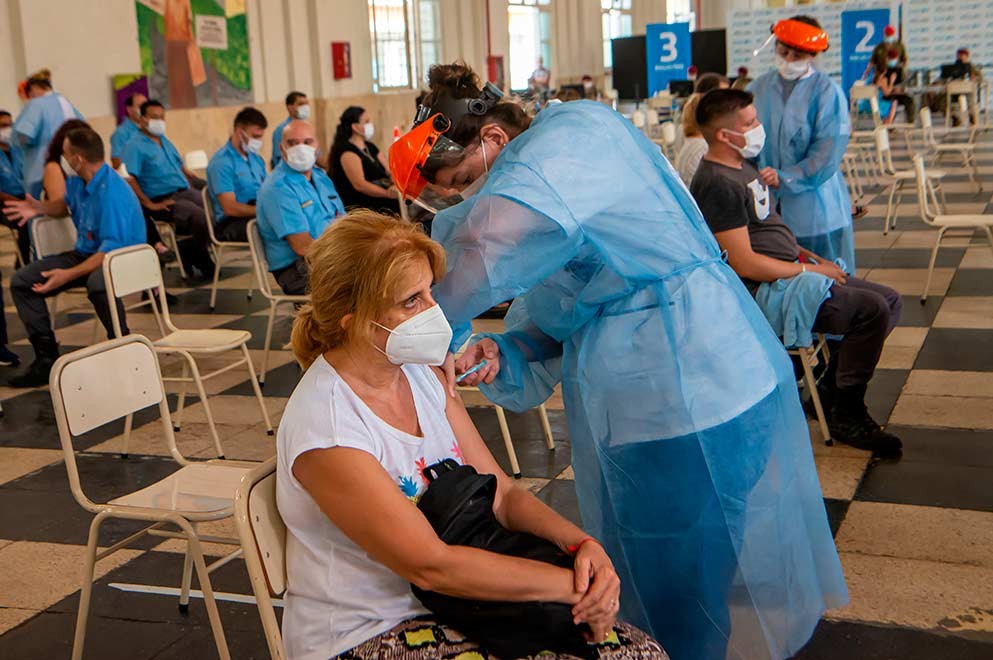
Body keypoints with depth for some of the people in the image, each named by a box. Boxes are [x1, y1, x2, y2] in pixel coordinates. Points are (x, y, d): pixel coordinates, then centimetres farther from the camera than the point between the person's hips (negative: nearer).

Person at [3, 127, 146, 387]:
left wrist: (69, 275, -33)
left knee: (97, 283, -44)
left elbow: (112, 250, -30)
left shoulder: (112, 193, -26)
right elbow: (67, 204, 28)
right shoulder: (76, 180, 2)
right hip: (86, 252, 9)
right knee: (21, 281, -1)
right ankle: (46, 358, 4)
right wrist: (40, 207, 7)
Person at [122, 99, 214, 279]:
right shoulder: (134, 146, -4)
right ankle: (200, 259, -1)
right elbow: (129, 179, -14)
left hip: (185, 191, 8)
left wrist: (197, 182, 13)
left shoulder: (164, 141, 22)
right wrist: (150, 205, -18)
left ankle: (192, 253, 2)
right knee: (200, 216, -30)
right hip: (163, 200, -8)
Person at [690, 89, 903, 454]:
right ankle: (847, 417, -6)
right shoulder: (718, 184, -18)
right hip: (764, 291, -11)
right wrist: (807, 269, -13)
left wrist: (807, 255, 8)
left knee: (890, 301, 9)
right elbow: (744, 263, -22)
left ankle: (830, 391, 14)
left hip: (787, 273, 11)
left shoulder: (744, 165, 15)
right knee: (872, 310, -21)